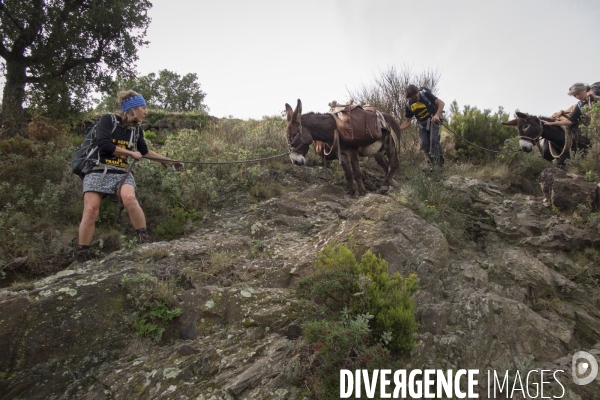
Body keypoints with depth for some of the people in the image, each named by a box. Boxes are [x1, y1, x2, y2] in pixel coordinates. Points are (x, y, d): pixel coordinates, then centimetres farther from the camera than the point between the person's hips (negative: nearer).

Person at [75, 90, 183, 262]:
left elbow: (145, 151, 26)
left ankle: (145, 241, -20)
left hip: (122, 173, 3)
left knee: (129, 197, -29)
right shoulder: (108, 120, -5)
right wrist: (131, 153, -9)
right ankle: (82, 256, -3)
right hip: (98, 171, -3)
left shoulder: (136, 128, 12)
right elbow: (103, 145, -17)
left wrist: (170, 162, 27)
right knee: (91, 209, -16)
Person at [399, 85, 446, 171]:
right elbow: (408, 121, 4)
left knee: (434, 140, -21)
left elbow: (441, 103, -16)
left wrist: (437, 115, -32)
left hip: (433, 119, -4)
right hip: (422, 124, 4)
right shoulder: (409, 104, -3)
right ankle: (433, 165, 1)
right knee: (425, 144, -9)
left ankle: (440, 163, -13)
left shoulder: (425, 94, -15)